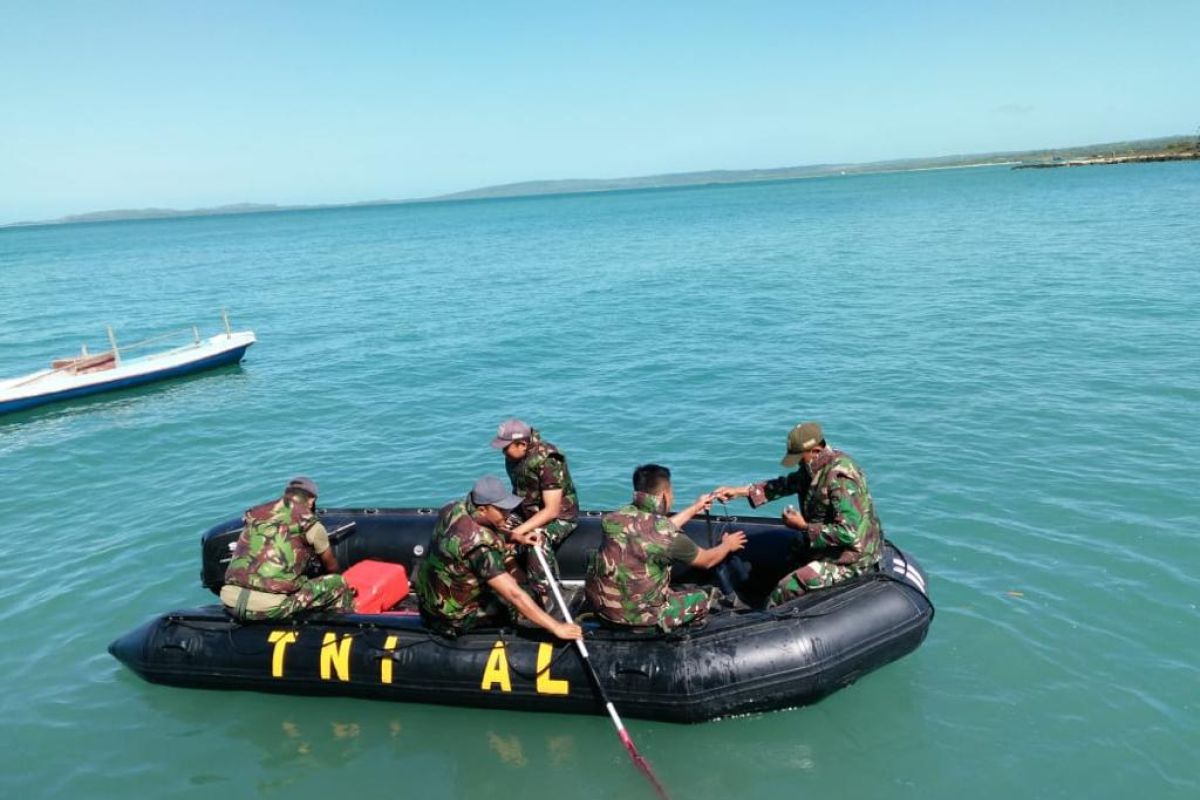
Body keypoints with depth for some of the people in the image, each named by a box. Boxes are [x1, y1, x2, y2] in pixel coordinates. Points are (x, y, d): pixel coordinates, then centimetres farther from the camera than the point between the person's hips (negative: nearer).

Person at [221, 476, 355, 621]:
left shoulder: (255, 513, 16)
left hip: (230, 600, 6)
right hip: (269, 609, -6)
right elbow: (331, 566, 19)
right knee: (338, 585, 9)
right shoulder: (309, 523, 3)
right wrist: (338, 577, 43)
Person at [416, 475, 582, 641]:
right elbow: (514, 595, -34)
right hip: (453, 617, -7)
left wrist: (517, 537, 5)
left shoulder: (456, 508, -10)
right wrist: (556, 627, -30)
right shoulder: (479, 545, -34)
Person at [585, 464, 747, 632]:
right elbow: (707, 561, -1)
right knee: (703, 598, 14)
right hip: (635, 614, -6)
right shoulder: (668, 536, -22)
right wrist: (727, 545, 20)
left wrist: (694, 509, 28)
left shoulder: (617, 516, -5)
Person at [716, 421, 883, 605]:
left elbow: (848, 533, -33)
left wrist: (803, 527, -24)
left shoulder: (840, 478, -29)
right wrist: (741, 491, 1)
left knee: (786, 589, -15)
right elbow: (787, 484, 9)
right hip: (831, 547, 10)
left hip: (851, 559, -10)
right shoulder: (817, 465, -1)